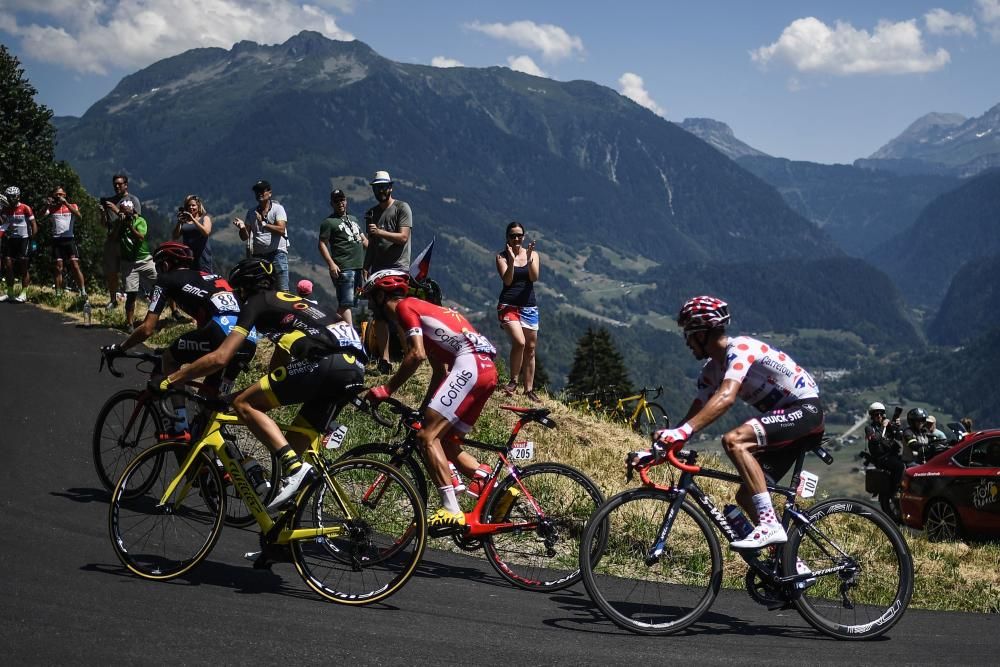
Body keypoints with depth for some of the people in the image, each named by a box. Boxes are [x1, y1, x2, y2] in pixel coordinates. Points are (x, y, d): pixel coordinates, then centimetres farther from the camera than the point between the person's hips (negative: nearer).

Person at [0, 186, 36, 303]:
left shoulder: (25, 208, -9)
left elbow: (34, 225, -8)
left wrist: (32, 240, -13)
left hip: (23, 239, -4)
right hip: (10, 239, 4)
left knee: (23, 266, -4)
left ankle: (24, 293, 3)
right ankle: (10, 293, 7)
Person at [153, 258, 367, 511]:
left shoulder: (256, 302, 11)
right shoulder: (289, 301, 35)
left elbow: (220, 357, 2)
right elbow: (279, 366, 41)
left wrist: (169, 380, 10)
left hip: (325, 362, -8)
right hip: (355, 368, 8)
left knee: (244, 404, 0)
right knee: (298, 443, 18)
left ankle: (294, 466, -16)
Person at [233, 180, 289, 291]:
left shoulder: (278, 208, 3)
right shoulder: (251, 213, 15)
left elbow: (281, 230, -11)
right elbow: (245, 237, 12)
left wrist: (263, 224, -19)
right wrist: (242, 228, -9)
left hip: (277, 253, -4)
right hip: (257, 255, 4)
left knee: (282, 290, -10)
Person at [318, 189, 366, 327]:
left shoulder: (353, 219, 25)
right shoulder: (329, 222, 1)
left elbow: (363, 239, 30)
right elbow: (322, 244, -6)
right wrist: (331, 264, -17)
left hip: (358, 267, 8)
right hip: (343, 268, -8)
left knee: (344, 304, 10)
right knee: (346, 303, -14)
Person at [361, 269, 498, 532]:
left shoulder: (404, 307, 3)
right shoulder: (422, 310, 30)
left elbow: (417, 354, -12)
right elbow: (440, 369, 29)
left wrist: (386, 389, -6)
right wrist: (424, 409, 30)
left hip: (469, 365, -10)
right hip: (486, 370, 10)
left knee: (428, 437, -12)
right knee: (446, 444, 14)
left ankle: (451, 511, -19)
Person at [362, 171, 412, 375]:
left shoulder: (402, 208, -1)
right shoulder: (371, 213, 17)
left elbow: (403, 237, -12)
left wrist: (380, 232, -21)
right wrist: (366, 269, 15)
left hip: (398, 269, -6)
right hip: (378, 271, 6)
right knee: (379, 316, 1)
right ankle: (384, 359, 3)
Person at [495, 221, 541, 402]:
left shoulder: (533, 254, 7)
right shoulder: (502, 256, 1)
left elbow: (534, 277, -8)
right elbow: (507, 280, -12)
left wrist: (529, 258, -21)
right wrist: (511, 260, -25)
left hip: (529, 307, 4)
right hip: (508, 305, -4)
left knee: (530, 349, 5)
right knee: (519, 342, -23)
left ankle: (529, 390, 13)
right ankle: (513, 381, -8)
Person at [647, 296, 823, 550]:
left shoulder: (740, 348, -19)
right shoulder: (712, 370, 9)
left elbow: (726, 397, -35)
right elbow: (695, 413, 9)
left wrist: (683, 430, -44)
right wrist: (661, 444, -3)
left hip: (805, 408, -10)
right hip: (785, 420, 10)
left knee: (733, 441, -30)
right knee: (746, 496, 4)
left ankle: (770, 525, -31)